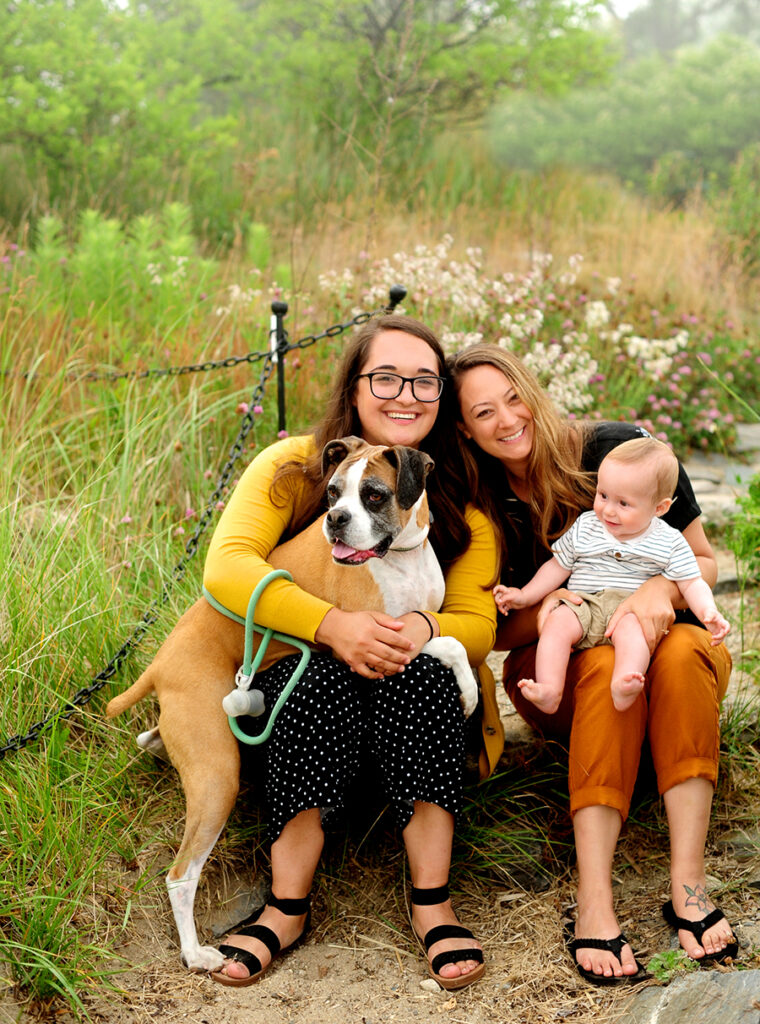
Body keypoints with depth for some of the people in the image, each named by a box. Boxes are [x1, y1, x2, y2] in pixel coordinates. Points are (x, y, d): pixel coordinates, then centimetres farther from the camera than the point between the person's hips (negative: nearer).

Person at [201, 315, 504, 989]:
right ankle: (288, 904, -29)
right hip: (302, 683, -1)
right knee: (319, 672, -34)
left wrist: (423, 627, -31)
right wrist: (332, 625, -33)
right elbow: (226, 567, -19)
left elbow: (479, 625, -6)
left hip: (417, 703, 1)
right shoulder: (293, 467, -6)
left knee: (422, 669, -32)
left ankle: (432, 903, -29)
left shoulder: (461, 504, 0)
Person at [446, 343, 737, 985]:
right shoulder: (481, 506, -5)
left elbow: (705, 562, -4)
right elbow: (495, 633, 0)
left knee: (685, 651, -35)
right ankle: (594, 904, -44)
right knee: (610, 665, -35)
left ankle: (688, 884, -39)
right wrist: (543, 612, -22)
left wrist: (663, 588, -26)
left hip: (666, 638, 0)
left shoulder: (625, 450, -10)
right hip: (560, 675, 0)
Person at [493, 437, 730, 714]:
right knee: (558, 621, -28)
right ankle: (549, 690, -42)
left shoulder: (669, 542, 4)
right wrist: (525, 596, 8)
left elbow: (691, 583, 3)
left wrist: (709, 613, -16)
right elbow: (558, 567, 17)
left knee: (631, 628, -36)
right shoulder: (584, 528, 10)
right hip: (583, 605, 3)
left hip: (632, 610, -2)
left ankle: (623, 687, -60)